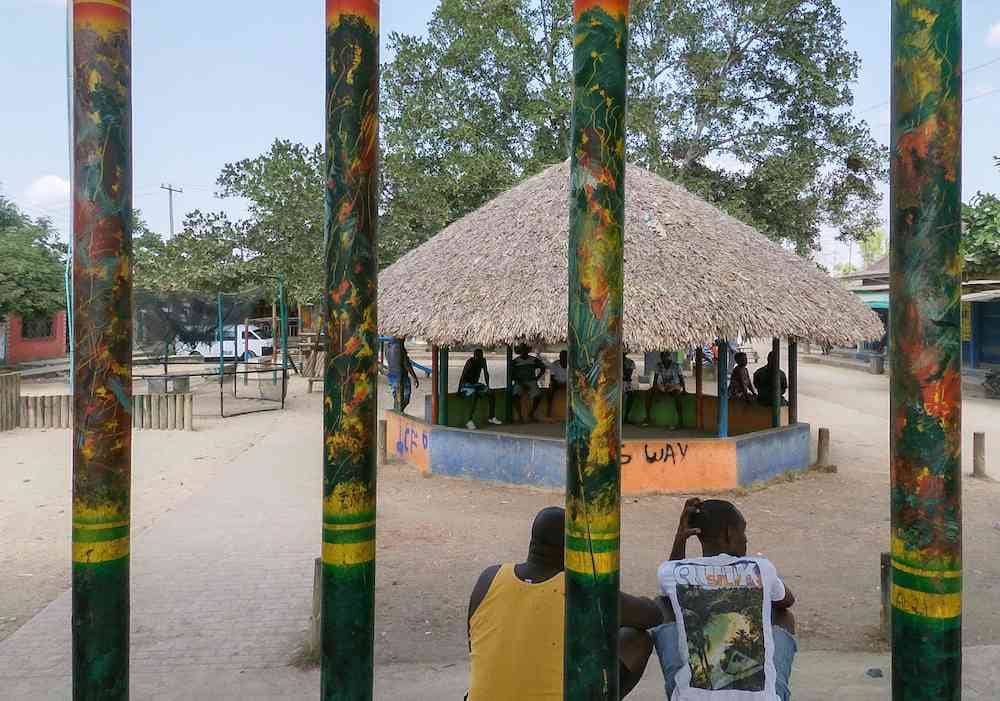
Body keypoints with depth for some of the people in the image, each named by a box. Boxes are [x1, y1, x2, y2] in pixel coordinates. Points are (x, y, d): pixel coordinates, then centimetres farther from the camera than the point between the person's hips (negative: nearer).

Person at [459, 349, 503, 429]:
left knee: (491, 393, -5)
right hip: (466, 384, -7)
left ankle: (492, 417, 6)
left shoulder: (483, 361, -2)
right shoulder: (470, 362, -21)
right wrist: (459, 389, -27)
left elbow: (486, 373, 8)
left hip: (475, 384, 7)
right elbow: (463, 375, -23)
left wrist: (487, 386, 6)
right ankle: (469, 421, -36)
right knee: (475, 395, -34)